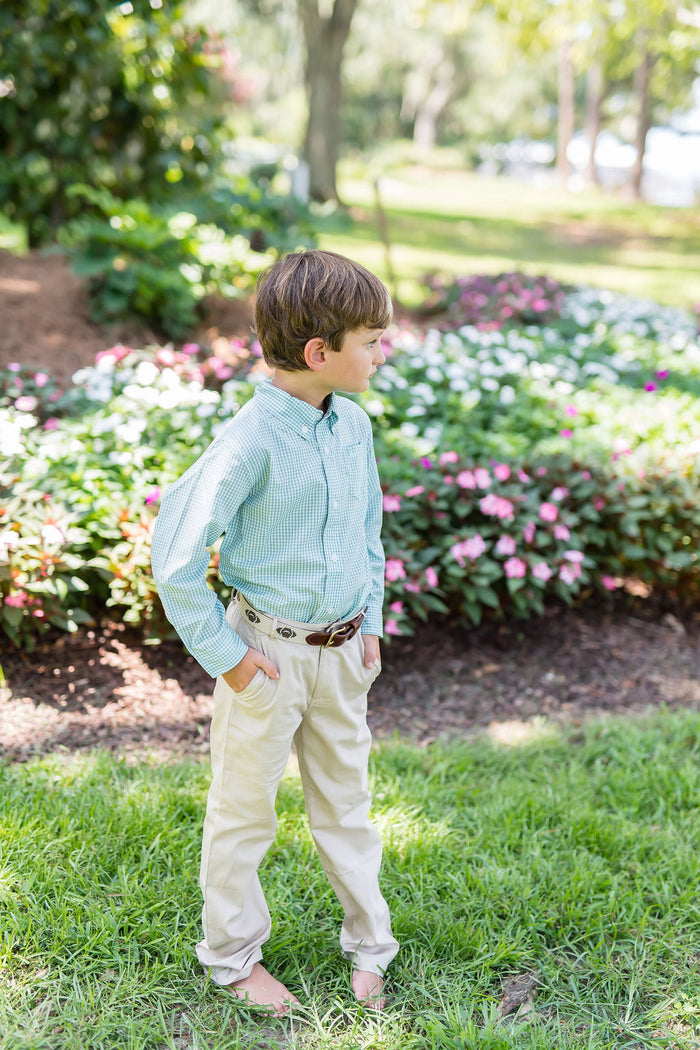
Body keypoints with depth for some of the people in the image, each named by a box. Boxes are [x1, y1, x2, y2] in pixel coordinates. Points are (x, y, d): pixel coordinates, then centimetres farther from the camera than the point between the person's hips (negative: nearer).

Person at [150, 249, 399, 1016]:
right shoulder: (250, 441, -23)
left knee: (345, 798, 19)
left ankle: (368, 941, 37)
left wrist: (370, 624, 12)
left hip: (341, 649, 6)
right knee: (244, 808, 13)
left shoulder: (353, 426, -2)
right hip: (270, 654, -6)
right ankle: (233, 956, 33)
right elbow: (174, 555, -20)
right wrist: (224, 654, -14)